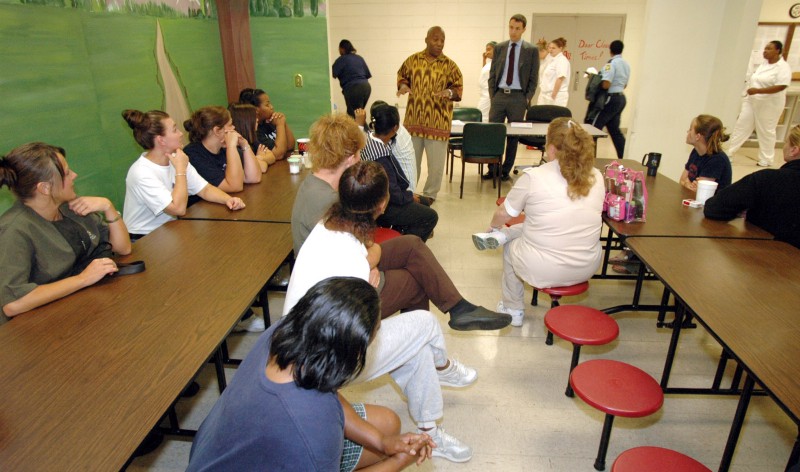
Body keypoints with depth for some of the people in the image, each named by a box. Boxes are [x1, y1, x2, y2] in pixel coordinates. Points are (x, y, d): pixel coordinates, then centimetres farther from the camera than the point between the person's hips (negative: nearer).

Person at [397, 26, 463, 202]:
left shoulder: (449, 65, -2)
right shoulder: (412, 60, 3)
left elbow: (459, 89, 0)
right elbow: (402, 75, 15)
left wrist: (449, 92, -21)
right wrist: (403, 85, -7)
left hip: (438, 122, -2)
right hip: (413, 119, 2)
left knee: (436, 162, 4)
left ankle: (429, 195, 22)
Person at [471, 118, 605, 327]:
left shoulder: (533, 176, -14)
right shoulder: (596, 177, -1)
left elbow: (503, 214, -1)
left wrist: (493, 228, 23)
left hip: (543, 270, -5)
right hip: (588, 267, 5)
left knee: (510, 247, 28)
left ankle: (513, 310, 37)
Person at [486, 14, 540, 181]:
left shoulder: (531, 50, 3)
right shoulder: (499, 48, 10)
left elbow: (533, 78, 3)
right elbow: (492, 73, 12)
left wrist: (527, 98, -5)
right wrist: (493, 94, 2)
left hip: (518, 97, -2)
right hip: (499, 95, 2)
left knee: (513, 135, 4)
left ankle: (506, 170, 12)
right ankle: (492, 169, 8)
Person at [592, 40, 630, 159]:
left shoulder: (611, 63, -14)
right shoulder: (626, 64, 12)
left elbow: (606, 84, -22)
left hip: (611, 99, -9)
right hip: (621, 98, 9)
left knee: (594, 127, -3)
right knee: (615, 130, 13)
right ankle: (622, 158, 15)